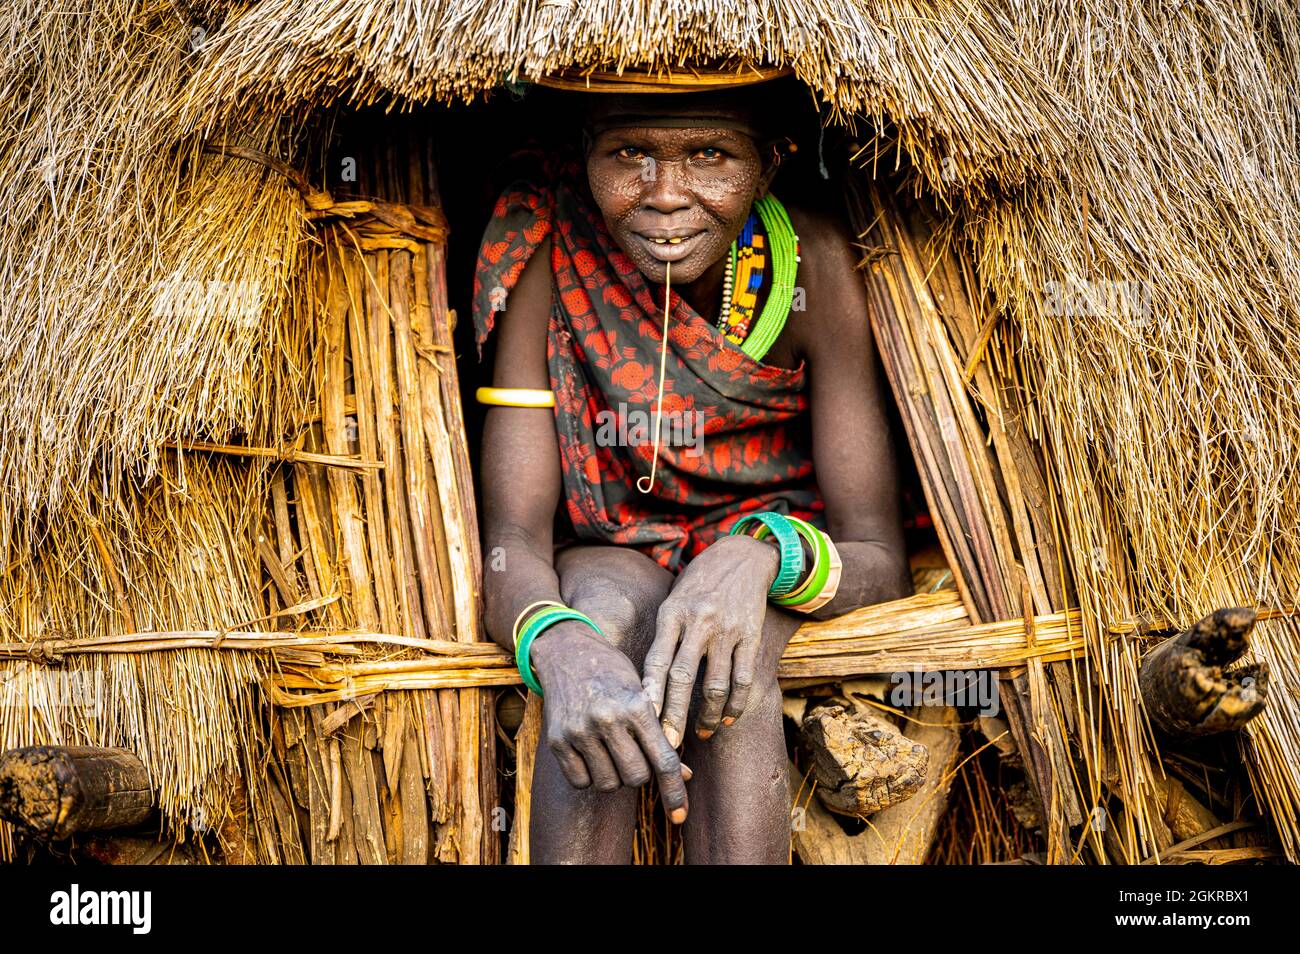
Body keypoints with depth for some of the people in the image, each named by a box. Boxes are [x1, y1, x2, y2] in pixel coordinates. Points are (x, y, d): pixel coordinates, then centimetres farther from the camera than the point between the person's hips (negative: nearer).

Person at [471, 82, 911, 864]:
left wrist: (759, 556, -43)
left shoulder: (813, 264, -22)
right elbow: (512, 543, -22)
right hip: (614, 557, 1)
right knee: (603, 612, -33)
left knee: (730, 658, -34)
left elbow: (883, 563, -20)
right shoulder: (550, 258, -20)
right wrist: (556, 645, -45)